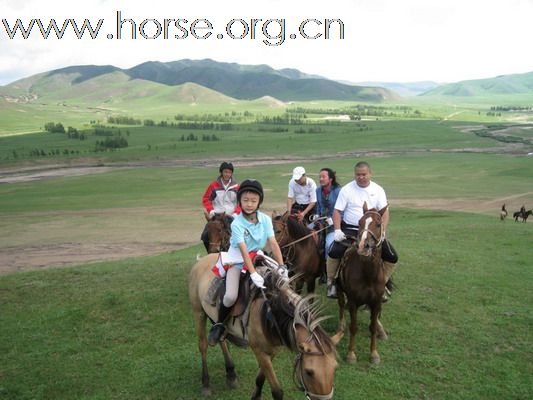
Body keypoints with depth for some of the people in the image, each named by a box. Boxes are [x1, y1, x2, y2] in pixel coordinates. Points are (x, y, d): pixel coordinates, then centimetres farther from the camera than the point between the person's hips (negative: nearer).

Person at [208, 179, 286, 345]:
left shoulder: (265, 219, -8)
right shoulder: (237, 224, -19)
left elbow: (273, 243, -12)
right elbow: (244, 251, -27)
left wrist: (281, 266, -24)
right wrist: (253, 274, -37)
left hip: (258, 258, 5)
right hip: (237, 261, -4)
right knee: (231, 296, -23)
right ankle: (219, 325, 4)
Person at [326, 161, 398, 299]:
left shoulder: (378, 190, 5)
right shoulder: (346, 189, -1)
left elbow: (385, 212, 1)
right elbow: (337, 211, -2)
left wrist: (382, 231, -14)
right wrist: (337, 230, -16)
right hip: (350, 229, -2)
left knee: (392, 257, -8)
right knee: (334, 252, -25)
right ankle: (331, 282, -1)